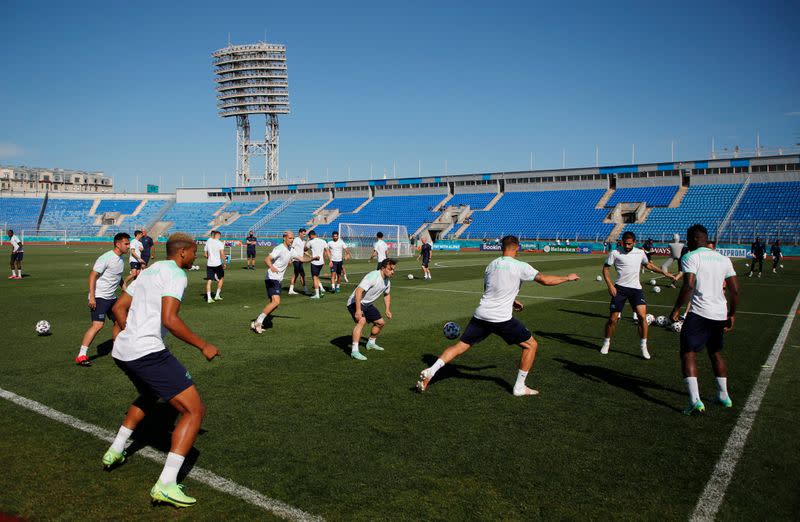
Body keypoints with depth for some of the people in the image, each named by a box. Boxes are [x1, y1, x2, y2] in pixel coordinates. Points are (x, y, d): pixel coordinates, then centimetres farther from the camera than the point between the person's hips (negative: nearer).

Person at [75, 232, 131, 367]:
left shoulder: (121, 259, 9)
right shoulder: (106, 258, -17)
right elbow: (92, 276, -18)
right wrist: (92, 297, -22)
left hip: (112, 297, 9)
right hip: (99, 297, -9)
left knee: (118, 321, 16)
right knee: (98, 325, -17)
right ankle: (81, 356, -13)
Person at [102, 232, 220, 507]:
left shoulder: (148, 271, 18)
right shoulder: (176, 274, -9)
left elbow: (118, 308, 24)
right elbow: (169, 319, -22)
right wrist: (203, 345, -14)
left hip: (121, 351, 10)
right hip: (148, 353, -10)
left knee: (150, 395, 38)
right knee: (195, 410, -6)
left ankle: (115, 451, 42)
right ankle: (166, 484, -12)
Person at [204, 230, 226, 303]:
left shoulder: (207, 242, 7)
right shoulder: (220, 243, -7)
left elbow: (205, 254, 12)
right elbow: (222, 254, -16)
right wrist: (224, 263, -9)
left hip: (209, 264, 4)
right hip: (217, 264, -4)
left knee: (209, 280, 4)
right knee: (221, 278, 15)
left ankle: (209, 298, 0)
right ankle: (217, 295, 13)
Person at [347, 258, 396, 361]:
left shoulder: (387, 281, 1)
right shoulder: (373, 276, -28)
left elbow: (386, 294, 22)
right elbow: (358, 291, -35)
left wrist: (388, 310, 13)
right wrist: (358, 310, -39)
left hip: (367, 304, 9)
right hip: (355, 303, -9)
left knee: (381, 322, 16)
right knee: (362, 321, -33)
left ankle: (371, 343, 41)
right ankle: (354, 351, -32)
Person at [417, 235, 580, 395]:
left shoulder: (492, 264, 14)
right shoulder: (520, 267, -5)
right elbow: (545, 280, -6)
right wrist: (568, 277, 10)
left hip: (481, 315, 5)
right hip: (502, 319, -5)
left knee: (460, 346, 13)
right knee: (531, 345, 13)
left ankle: (430, 372, 0)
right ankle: (519, 387, 15)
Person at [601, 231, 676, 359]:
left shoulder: (640, 253, 7)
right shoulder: (615, 253, -3)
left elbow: (648, 265, 26)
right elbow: (605, 268, 2)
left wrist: (664, 272, 21)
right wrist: (610, 285, -8)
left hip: (636, 288, 2)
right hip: (620, 288, -2)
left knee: (642, 316, -12)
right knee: (613, 319, -2)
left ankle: (643, 346, 1)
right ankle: (606, 343, 20)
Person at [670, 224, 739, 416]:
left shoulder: (690, 257, -7)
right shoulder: (723, 259, 12)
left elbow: (689, 286, -20)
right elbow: (735, 290, 10)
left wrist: (676, 309, -13)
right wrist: (732, 314, 20)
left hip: (699, 313, -7)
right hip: (721, 314, 7)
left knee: (688, 353, -3)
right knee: (715, 353, 23)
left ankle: (695, 400, -14)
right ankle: (723, 395, 33)